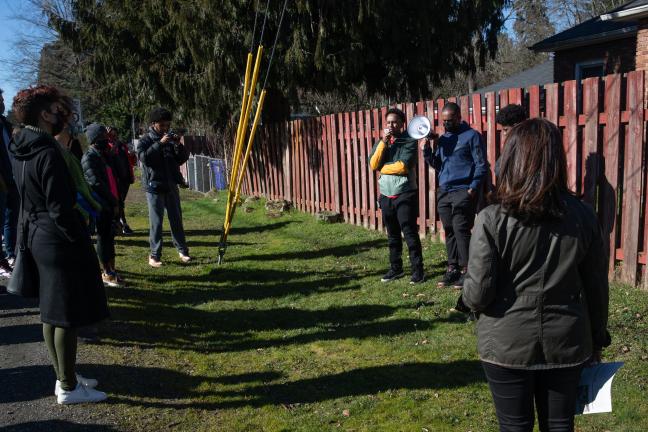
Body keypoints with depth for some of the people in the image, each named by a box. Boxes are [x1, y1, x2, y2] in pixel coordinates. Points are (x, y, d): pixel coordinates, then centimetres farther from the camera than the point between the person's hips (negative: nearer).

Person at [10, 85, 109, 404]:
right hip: (59, 240, -10)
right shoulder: (48, 154, -20)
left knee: (51, 311, 16)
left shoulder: (21, 150, 8)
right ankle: (69, 388, 12)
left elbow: (30, 197, 13)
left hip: (36, 235, 10)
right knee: (67, 315, 0)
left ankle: (64, 378, 29)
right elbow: (60, 209, -22)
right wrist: (81, 243, -13)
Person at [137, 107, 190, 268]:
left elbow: (183, 159, 9)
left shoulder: (170, 138, 12)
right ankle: (154, 256, 0)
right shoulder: (145, 140, 0)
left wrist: (178, 145, -9)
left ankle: (182, 251, 16)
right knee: (156, 221, -5)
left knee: (176, 219, 8)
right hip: (154, 186, -4)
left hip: (171, 185, 4)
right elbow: (143, 157, -18)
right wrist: (159, 143, -25)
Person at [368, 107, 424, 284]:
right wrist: (383, 142, -12)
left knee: (410, 233, -5)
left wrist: (382, 168, -5)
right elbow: (373, 164, -5)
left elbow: (403, 166, -18)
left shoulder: (409, 142, -5)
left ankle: (417, 270, 2)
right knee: (392, 235, 14)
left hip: (405, 195, -5)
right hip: (386, 196, 6)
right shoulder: (380, 142, 11)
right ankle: (395, 268, 24)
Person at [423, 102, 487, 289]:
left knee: (461, 230, -10)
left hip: (463, 191, -6)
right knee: (449, 231, 9)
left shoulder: (471, 136, -3)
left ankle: (465, 270, -3)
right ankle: (452, 268, 17)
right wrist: (427, 151, -1)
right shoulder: (442, 138, 16)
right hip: (444, 191, 6)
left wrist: (473, 188, -14)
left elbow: (481, 165, -6)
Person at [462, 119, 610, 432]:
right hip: (566, 342, 3)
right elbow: (596, 286, 2)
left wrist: (470, 297, 7)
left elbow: (477, 293, -17)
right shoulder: (583, 215, -6)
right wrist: (597, 338, 16)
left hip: (508, 344, -3)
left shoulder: (492, 219, -17)